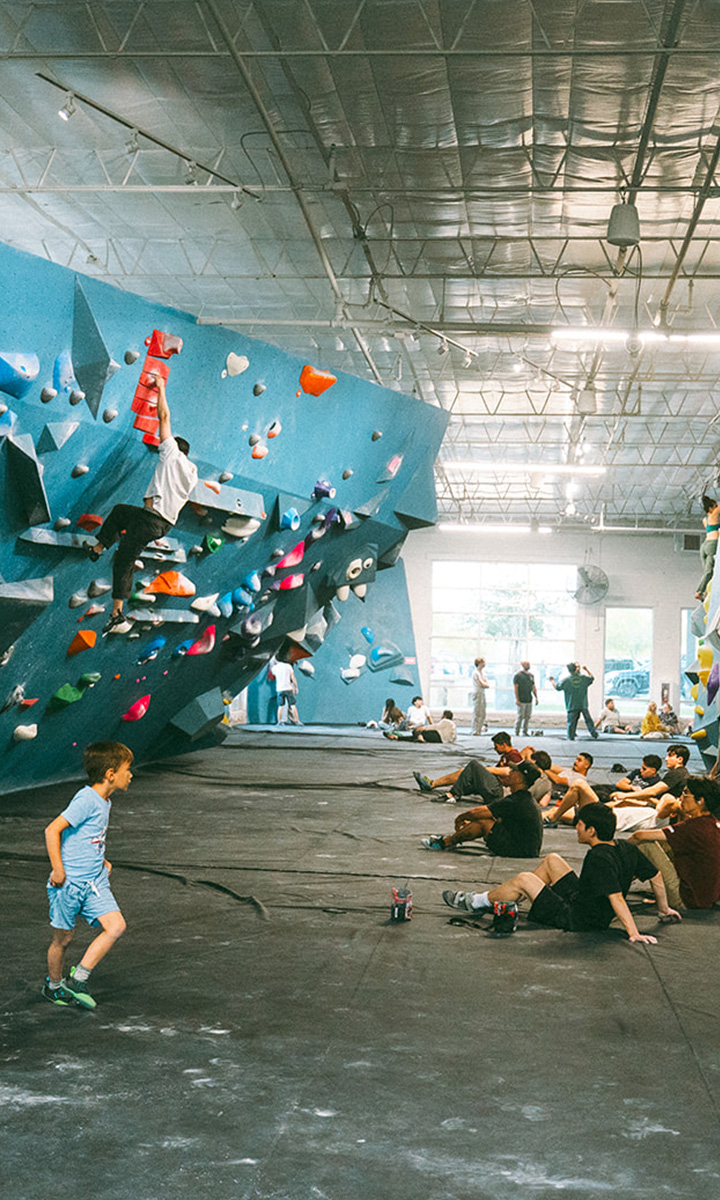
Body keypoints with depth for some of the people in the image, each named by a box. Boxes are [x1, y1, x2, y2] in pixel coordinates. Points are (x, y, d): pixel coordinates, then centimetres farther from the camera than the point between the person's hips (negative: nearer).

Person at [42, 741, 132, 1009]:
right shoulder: (86, 800, -19)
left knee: (116, 926, -7)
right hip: (68, 883, -8)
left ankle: (78, 979, 3)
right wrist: (58, 870, -20)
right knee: (63, 938, 8)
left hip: (94, 881, 8)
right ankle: (53, 986, 32)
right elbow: (53, 830, -23)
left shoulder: (104, 803, 10)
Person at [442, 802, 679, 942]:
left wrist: (633, 933, -37)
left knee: (524, 879, -10)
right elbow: (656, 876, 5)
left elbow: (616, 898, -35)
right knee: (552, 860, 16)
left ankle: (477, 902, 14)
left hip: (575, 920, -9)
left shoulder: (599, 858, -29)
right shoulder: (628, 849, -4)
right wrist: (664, 909, 16)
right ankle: (490, 898, 24)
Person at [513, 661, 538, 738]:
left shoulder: (531, 675, 14)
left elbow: (533, 687, 19)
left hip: (529, 700, 6)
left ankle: (525, 731, 18)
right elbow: (515, 687, -7)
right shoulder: (518, 675, -4)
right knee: (520, 716, -6)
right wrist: (517, 699, -13)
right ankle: (517, 732, 4)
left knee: (528, 716, 7)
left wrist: (536, 697, 11)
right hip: (521, 701, -6)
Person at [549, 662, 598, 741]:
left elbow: (557, 687, 4)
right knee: (588, 719, 11)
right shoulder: (583, 678, 1)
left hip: (572, 705, -2)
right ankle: (594, 733, 14)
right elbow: (592, 678, 21)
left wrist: (552, 680, 22)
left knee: (571, 721, 3)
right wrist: (586, 670, 32)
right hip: (583, 704, 2)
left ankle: (571, 736, 3)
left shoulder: (566, 680, -6)